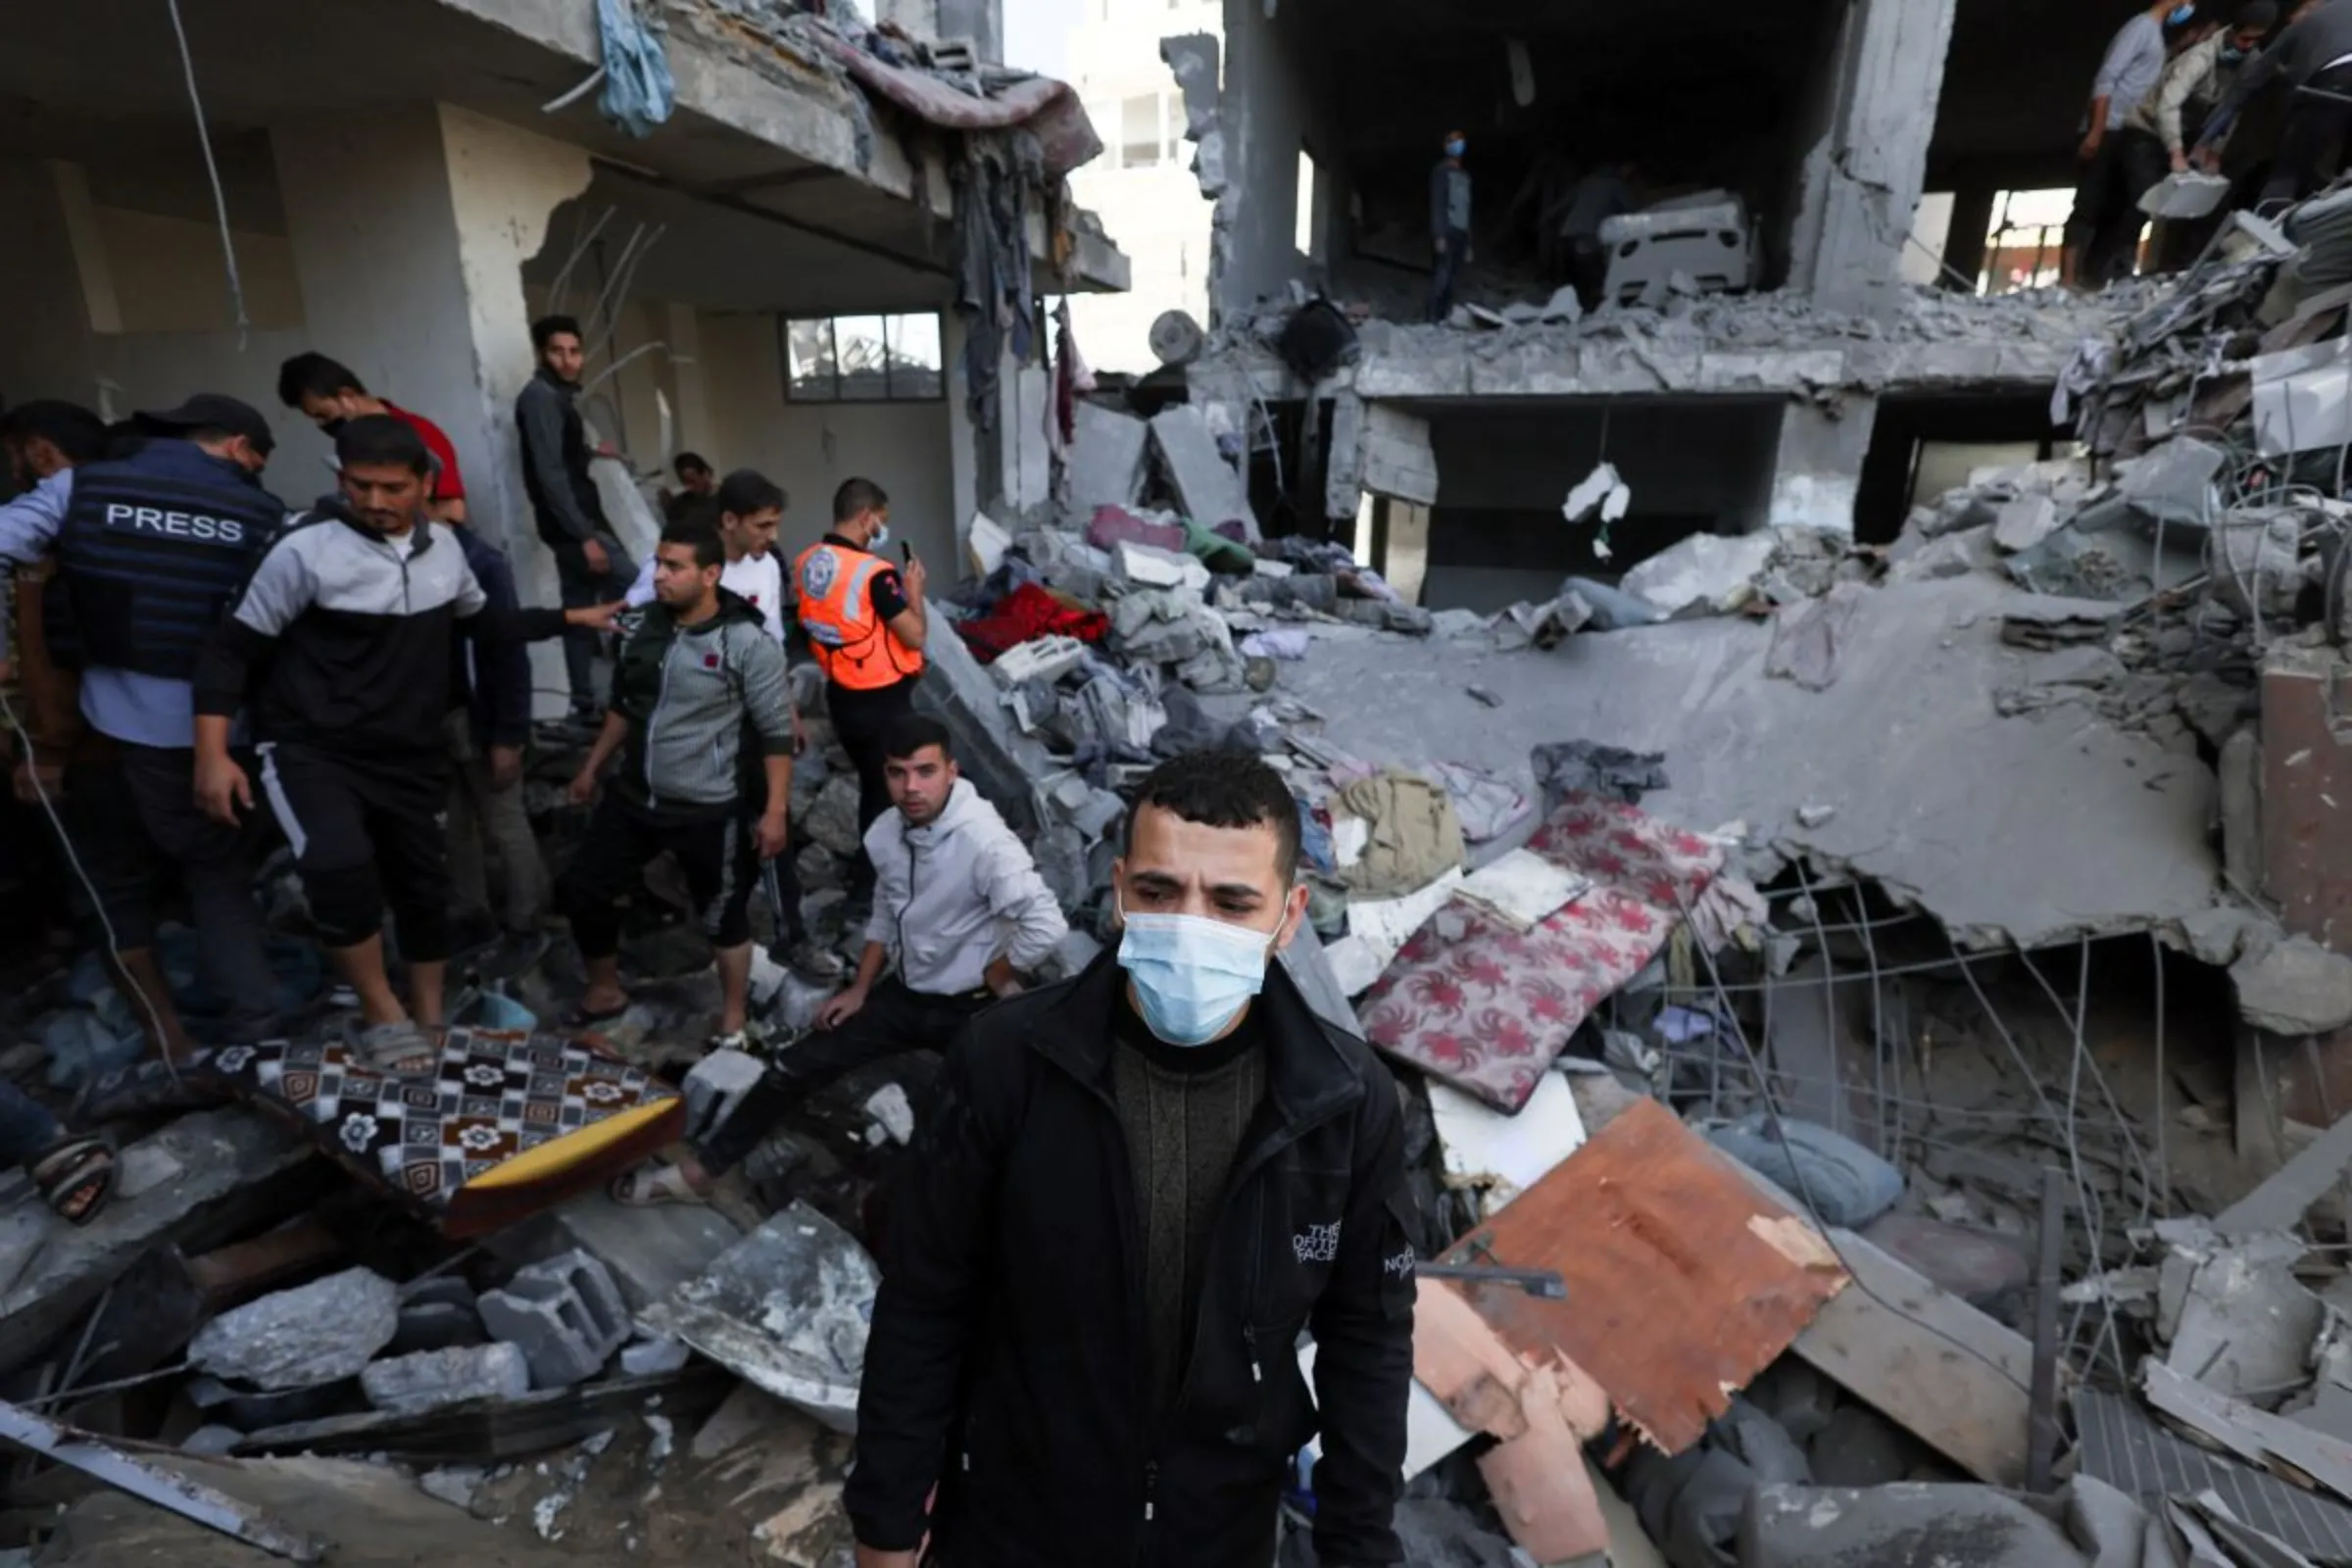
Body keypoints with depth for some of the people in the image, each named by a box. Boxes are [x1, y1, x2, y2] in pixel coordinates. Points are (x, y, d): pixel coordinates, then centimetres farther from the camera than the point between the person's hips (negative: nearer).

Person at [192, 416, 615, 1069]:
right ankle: (383, 1015, -8)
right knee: (340, 864, -30)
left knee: (424, 886, 13)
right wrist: (213, 754, -17)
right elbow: (234, 648, -9)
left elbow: (487, 624, 19)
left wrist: (569, 618, 13)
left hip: (411, 754, 5)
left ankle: (429, 1026, 34)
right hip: (313, 750, -5)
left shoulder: (444, 546, 3)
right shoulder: (305, 550, -14)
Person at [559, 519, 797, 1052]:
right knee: (580, 889, 13)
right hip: (634, 797, 7)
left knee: (723, 916, 8)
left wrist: (775, 810, -19)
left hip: (711, 810, -7)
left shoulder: (748, 643, -17)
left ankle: (733, 1024, 28)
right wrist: (591, 768, 21)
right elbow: (623, 705, 17)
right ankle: (605, 991, 37)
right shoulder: (645, 627, 3)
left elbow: (777, 734, -16)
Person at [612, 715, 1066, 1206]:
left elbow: (1047, 926, -36)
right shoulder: (886, 833, -5)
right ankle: (699, 1170, 25)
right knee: (795, 1067, 8)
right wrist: (860, 989, 9)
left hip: (971, 1008, -6)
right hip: (906, 993, 6)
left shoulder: (983, 841, -28)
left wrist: (995, 981, -19)